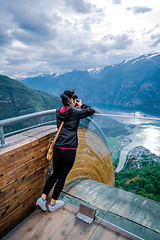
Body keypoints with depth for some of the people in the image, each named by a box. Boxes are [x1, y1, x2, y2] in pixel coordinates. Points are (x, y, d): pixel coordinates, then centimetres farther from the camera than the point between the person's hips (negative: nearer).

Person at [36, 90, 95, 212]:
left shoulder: (59, 112, 9)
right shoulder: (75, 113, -9)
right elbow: (91, 111, 1)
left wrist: (75, 107, 21)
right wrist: (81, 105, 12)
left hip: (57, 148, 7)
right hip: (69, 150, -6)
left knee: (55, 174, 22)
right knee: (62, 177, 10)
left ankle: (42, 198, 24)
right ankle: (53, 204, 26)